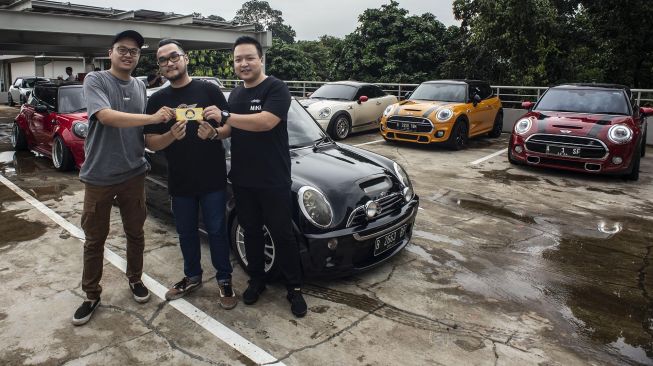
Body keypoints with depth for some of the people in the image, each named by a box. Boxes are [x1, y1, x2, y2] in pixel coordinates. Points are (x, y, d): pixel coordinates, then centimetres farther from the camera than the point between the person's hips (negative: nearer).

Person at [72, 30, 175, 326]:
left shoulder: (141, 87, 8)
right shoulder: (95, 80, -8)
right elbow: (106, 116, -26)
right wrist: (152, 118, -31)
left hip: (134, 174, 4)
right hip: (99, 176, -4)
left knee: (135, 233, 15)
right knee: (94, 239, 8)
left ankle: (135, 280, 35)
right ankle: (91, 295, 23)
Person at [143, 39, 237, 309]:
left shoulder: (209, 90, -2)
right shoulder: (157, 100, 6)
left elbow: (230, 126, -1)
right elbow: (150, 142, 2)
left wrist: (214, 133, -22)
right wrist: (171, 135, -19)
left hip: (213, 179, -3)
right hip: (179, 182, 3)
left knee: (216, 231, 6)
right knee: (186, 232, 15)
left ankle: (224, 280, 22)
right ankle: (192, 277, 35)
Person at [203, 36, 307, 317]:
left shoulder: (276, 88, -10)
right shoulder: (235, 95, 14)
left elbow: (266, 122, -25)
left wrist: (225, 116, -24)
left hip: (273, 181, -6)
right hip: (242, 180, 6)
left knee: (282, 235, 2)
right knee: (251, 232, 16)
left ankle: (295, 288, 16)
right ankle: (257, 279, 32)